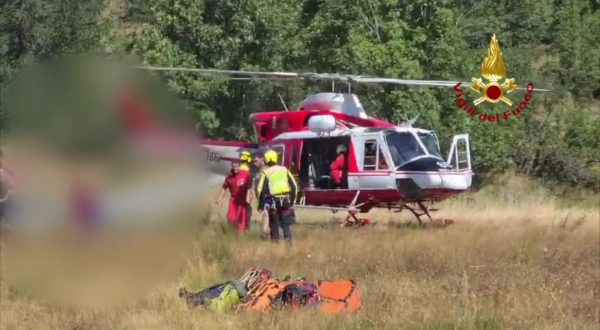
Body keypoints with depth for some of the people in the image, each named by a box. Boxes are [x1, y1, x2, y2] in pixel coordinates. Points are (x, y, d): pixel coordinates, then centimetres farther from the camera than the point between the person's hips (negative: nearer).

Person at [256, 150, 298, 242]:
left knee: (274, 224, 8)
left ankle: (275, 240, 8)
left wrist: (260, 204, -1)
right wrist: (292, 199, 16)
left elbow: (261, 190, -8)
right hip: (285, 200, 3)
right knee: (286, 224, 8)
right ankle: (288, 240, -4)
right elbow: (294, 186, 10)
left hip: (273, 201, -3)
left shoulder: (266, 172, -2)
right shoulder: (284, 170, 10)